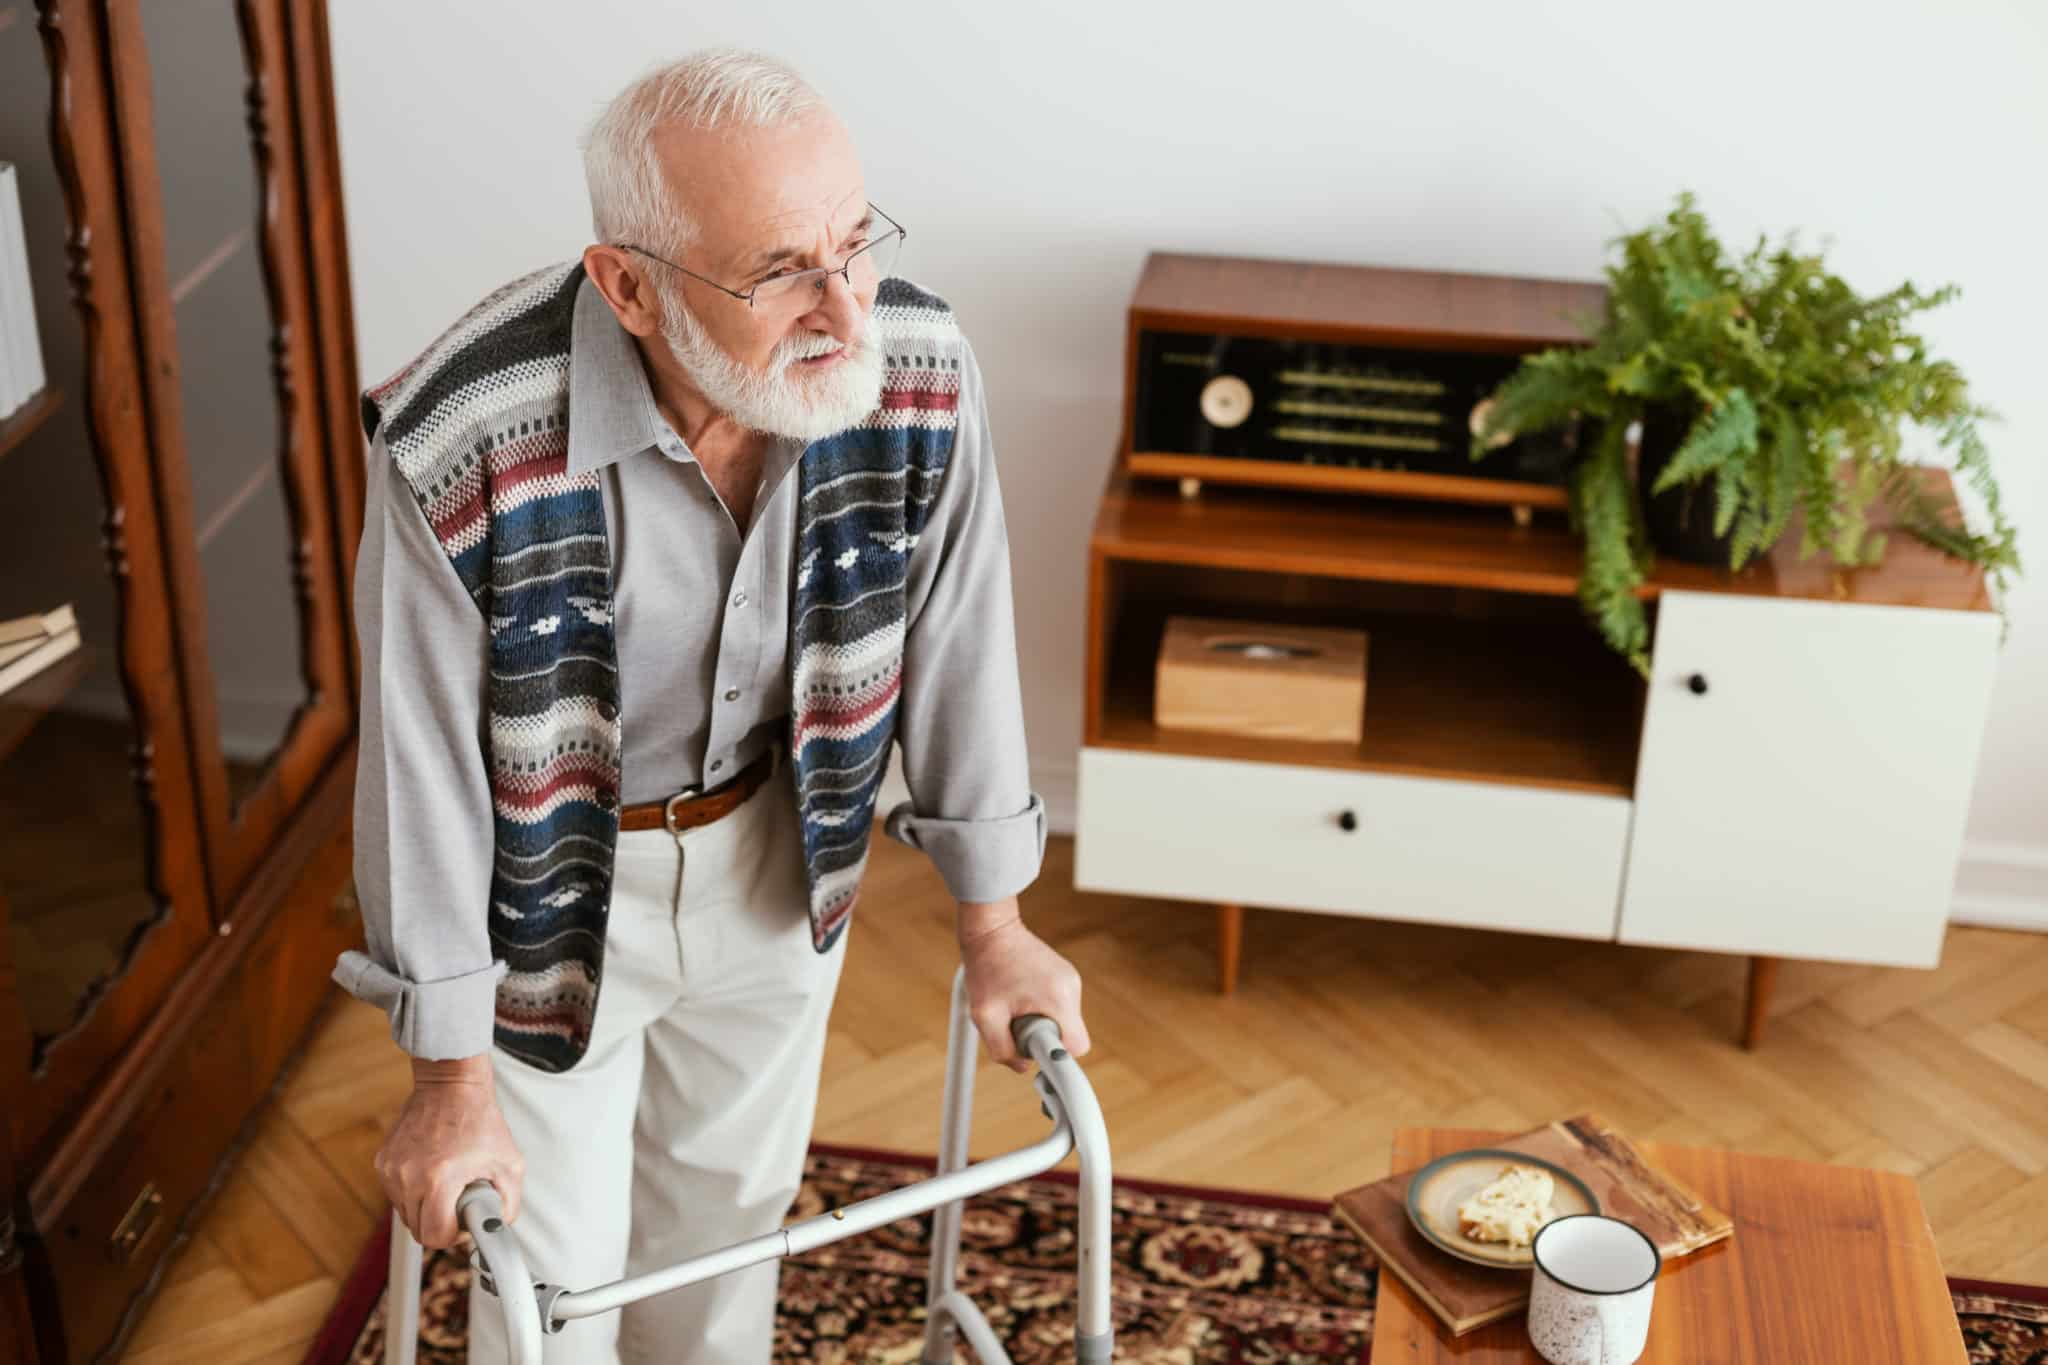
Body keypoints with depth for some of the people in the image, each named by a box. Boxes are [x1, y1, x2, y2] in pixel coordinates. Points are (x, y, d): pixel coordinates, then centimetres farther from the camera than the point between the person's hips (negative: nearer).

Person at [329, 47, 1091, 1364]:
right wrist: (453, 1077, -12)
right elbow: (424, 766, -23)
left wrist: (994, 925, 1)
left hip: (777, 859, 4)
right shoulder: (461, 450, -35)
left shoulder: (921, 372, -25)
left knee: (733, 1194, 26)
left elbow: (954, 645, -9)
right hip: (551, 894, -3)